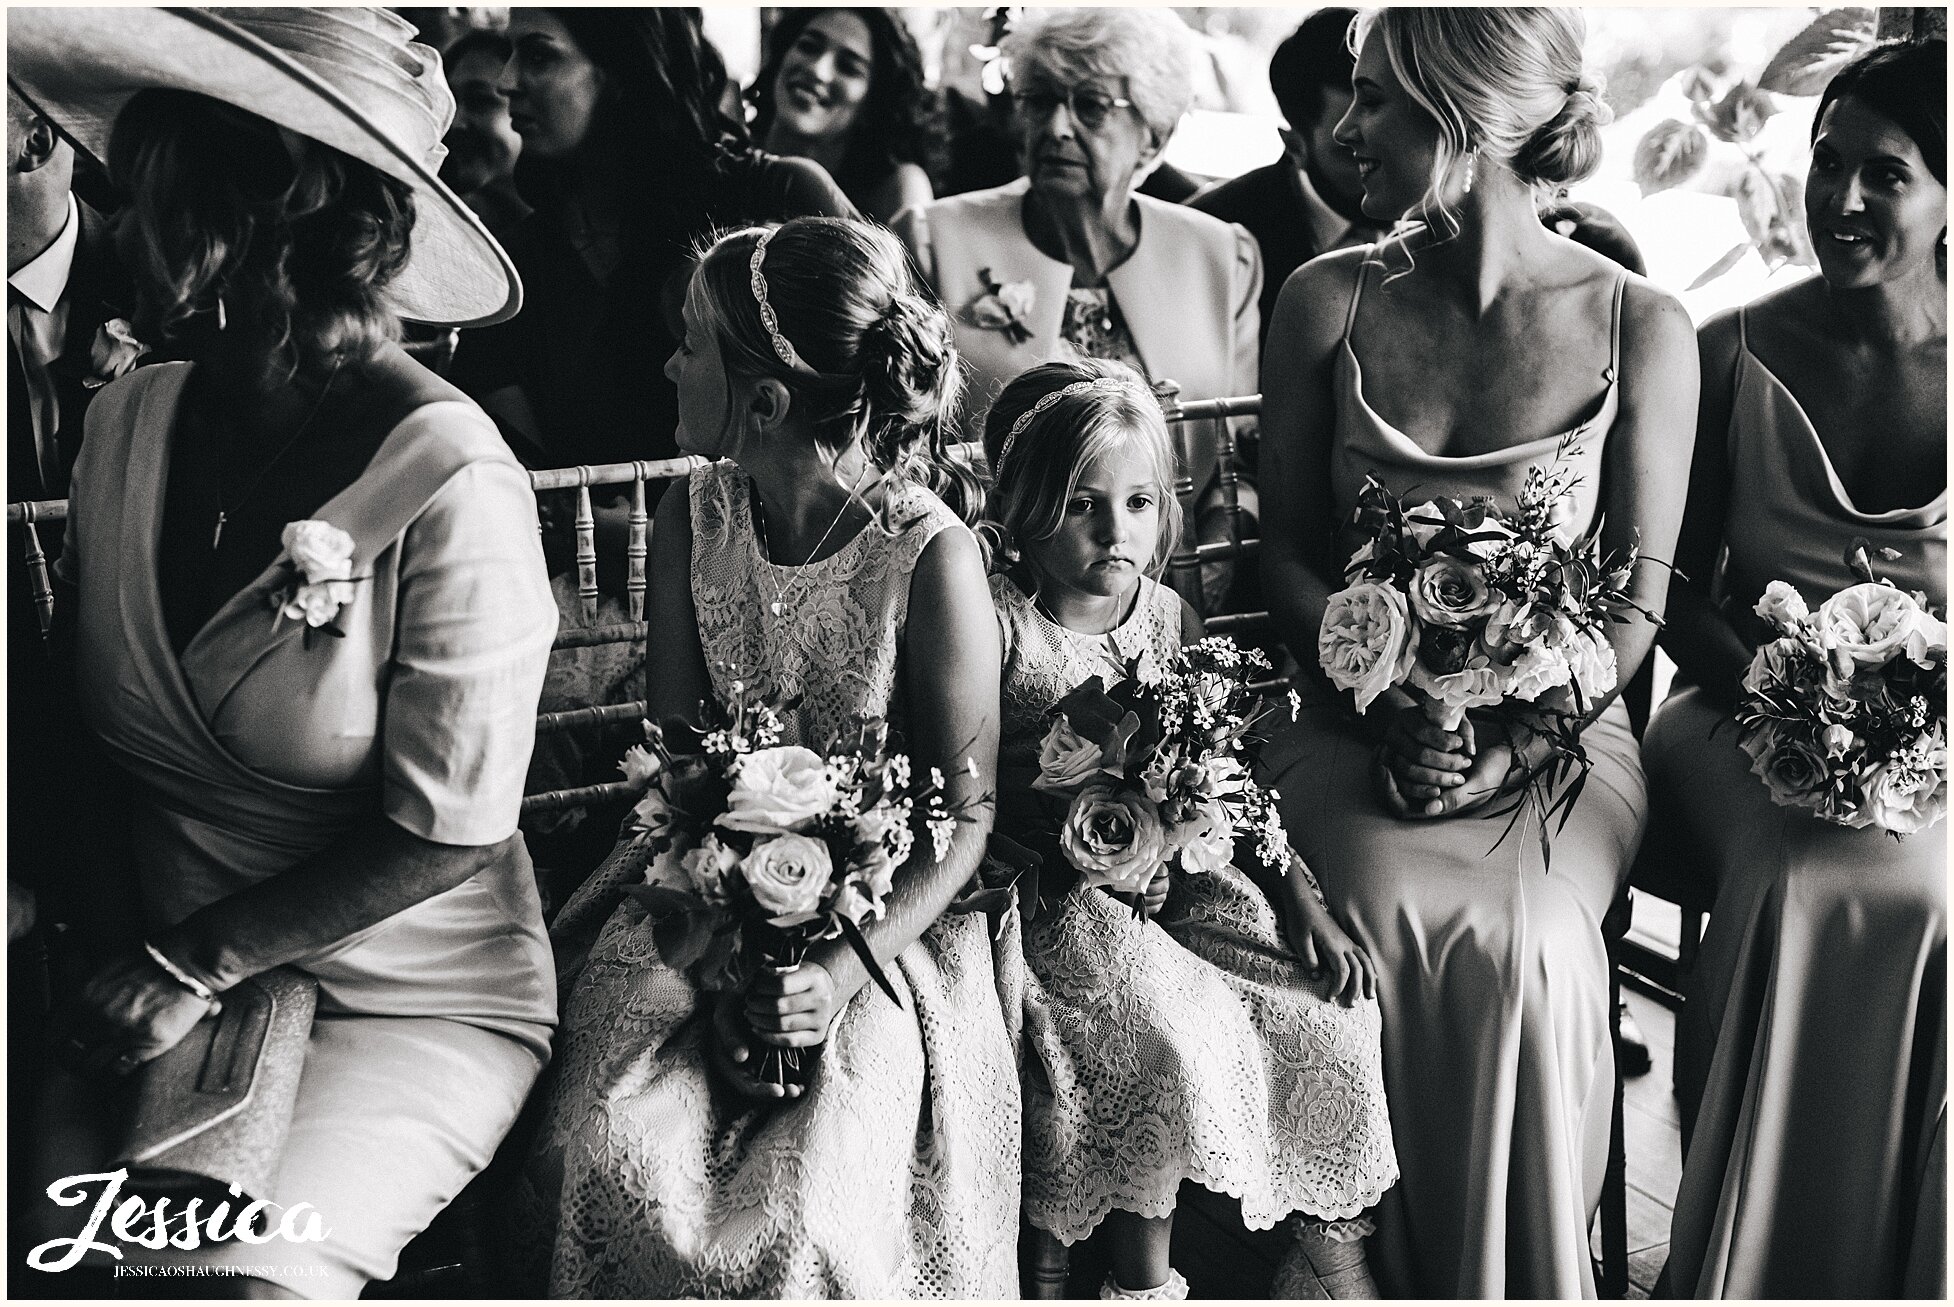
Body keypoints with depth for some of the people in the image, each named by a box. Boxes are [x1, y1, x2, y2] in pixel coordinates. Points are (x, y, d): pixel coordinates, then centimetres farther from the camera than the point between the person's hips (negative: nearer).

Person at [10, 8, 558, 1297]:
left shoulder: (450, 486, -18)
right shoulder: (129, 421, 0)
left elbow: (443, 837, -15)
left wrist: (192, 965, -13)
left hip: (416, 1003, -4)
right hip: (161, 978, 5)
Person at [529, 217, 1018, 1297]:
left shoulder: (931, 556, -17)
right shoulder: (693, 519, -3)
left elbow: (967, 814, -11)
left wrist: (840, 973, -23)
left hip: (884, 918, -3)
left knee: (808, 1206, -23)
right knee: (604, 1155, -20)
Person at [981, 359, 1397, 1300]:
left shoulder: (1171, 619, 6)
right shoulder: (999, 623, -9)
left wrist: (1299, 897, -1)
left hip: (1182, 878, 5)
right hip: (1060, 894, -5)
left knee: (1331, 1011, -11)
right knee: (1170, 1036, -30)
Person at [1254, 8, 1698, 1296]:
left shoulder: (1639, 327, -1)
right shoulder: (1329, 301, 3)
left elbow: (1636, 596, -1)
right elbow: (1288, 548, 5)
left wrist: (1515, 744, -16)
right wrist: (1387, 706, -10)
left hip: (1561, 724, -1)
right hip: (1353, 718, 1)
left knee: (1528, 937, -29)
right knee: (1390, 916, -28)